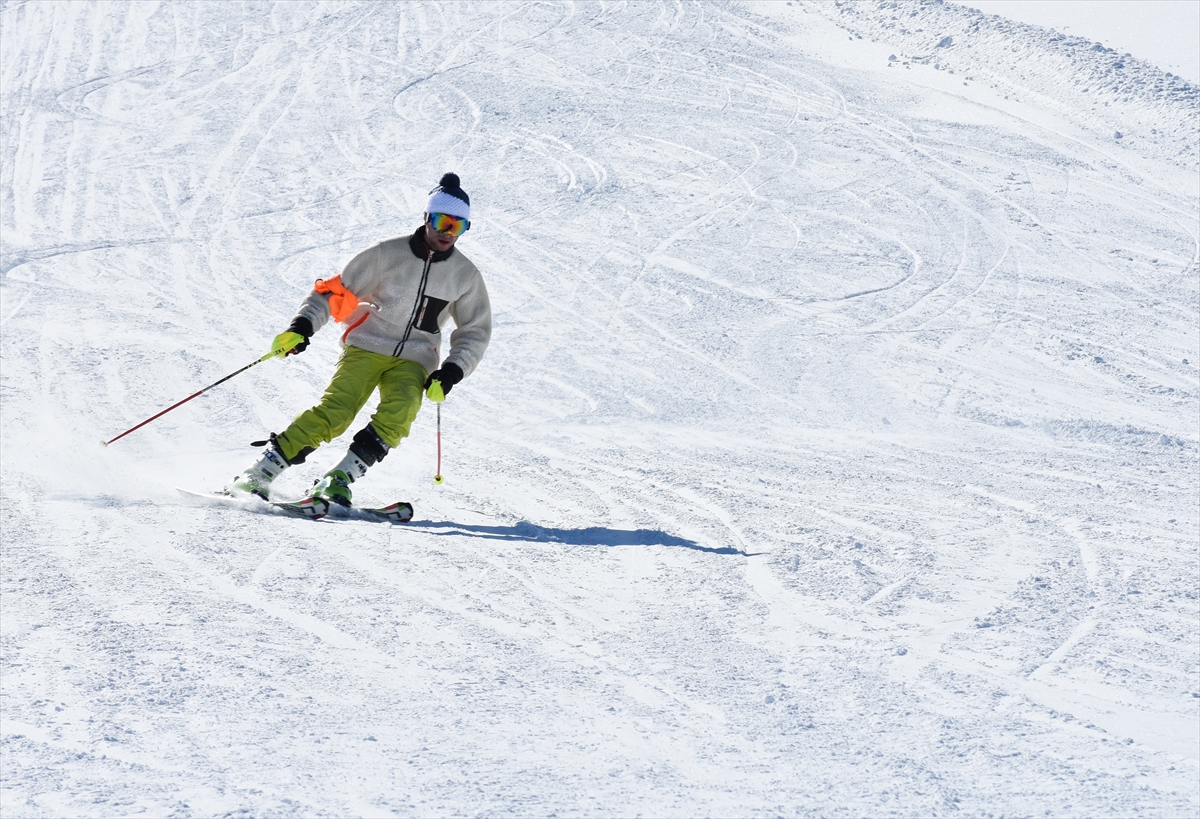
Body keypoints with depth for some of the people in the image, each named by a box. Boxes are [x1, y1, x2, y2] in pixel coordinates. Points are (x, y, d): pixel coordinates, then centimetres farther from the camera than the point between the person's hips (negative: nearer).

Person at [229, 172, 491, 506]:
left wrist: (450, 373, -2)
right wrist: (302, 326, -16)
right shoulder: (387, 254, -4)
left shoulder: (466, 275, 4)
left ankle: (340, 479, -27)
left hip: (413, 361, 3)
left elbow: (475, 332, 14)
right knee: (334, 412, -23)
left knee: (399, 413, -29)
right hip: (366, 347, -2)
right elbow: (336, 292, -2)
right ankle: (259, 475, -22)